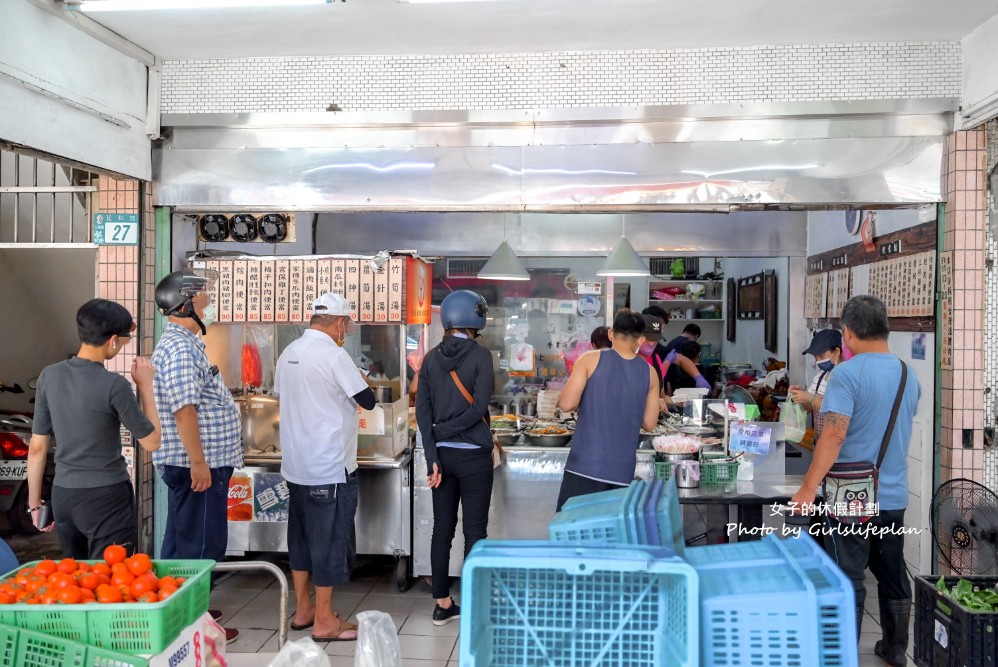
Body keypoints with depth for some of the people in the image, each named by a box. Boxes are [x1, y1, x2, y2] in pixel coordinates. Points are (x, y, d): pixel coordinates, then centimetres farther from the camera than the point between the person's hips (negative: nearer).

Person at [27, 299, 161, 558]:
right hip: (107, 498, -6)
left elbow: (37, 447, 4)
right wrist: (145, 385, -2)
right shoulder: (114, 385, -17)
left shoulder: (49, 376, -1)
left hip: (63, 496, 6)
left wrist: (34, 502, 14)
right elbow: (151, 442, -8)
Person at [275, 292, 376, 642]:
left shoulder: (288, 353, 6)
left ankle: (303, 609, 28)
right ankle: (324, 621, 9)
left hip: (295, 465, 8)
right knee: (330, 539, 1)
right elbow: (368, 401, -15)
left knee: (301, 535, 17)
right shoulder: (333, 355, -18)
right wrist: (359, 382, 6)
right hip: (330, 468, -8)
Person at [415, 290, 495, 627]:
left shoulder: (431, 358, 4)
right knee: (474, 532, 4)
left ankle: (442, 605, 21)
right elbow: (479, 408, -16)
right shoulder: (480, 355, -9)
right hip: (473, 456, -5)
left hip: (442, 455, 5)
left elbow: (422, 410, 0)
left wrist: (432, 456, -2)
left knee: (442, 530, 12)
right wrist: (445, 431, -5)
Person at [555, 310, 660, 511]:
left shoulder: (590, 360, -4)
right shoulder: (649, 373, 6)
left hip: (585, 465, -3)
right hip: (622, 469, 3)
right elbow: (649, 424, 9)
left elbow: (566, 404, -9)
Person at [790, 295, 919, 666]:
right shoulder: (908, 376, 6)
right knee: (893, 574, 19)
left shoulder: (848, 373, -17)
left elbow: (834, 434, -25)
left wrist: (809, 487, -21)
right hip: (894, 495, 6)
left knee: (847, 579, 4)